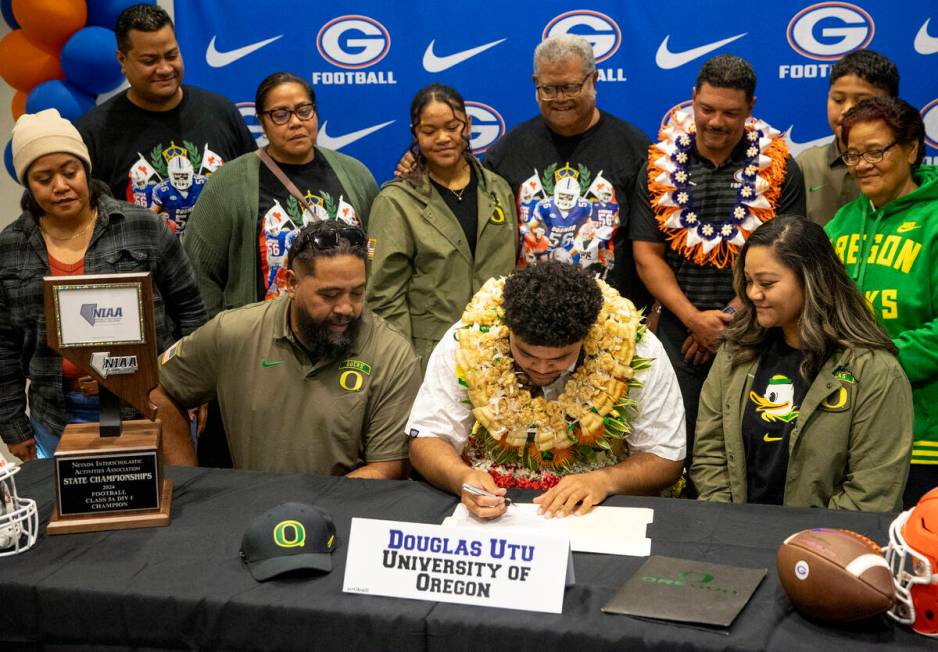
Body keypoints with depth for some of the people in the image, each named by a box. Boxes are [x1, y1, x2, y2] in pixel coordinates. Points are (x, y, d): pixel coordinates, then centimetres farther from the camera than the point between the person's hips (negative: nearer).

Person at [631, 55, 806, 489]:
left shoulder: (779, 169, 0)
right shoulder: (661, 165, 4)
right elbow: (647, 254, 1)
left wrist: (728, 320, -10)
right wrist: (694, 319, -10)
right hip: (678, 331, 1)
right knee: (677, 449, 4)